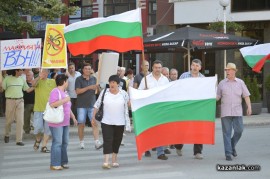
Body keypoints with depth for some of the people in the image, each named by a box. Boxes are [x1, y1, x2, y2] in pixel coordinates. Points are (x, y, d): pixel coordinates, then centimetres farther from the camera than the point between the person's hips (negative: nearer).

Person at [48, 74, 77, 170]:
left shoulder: (64, 93, 18)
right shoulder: (55, 91, -12)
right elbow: (52, 104, -26)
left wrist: (73, 117, 25)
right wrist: (65, 100, -21)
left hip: (65, 123, 9)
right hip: (56, 123, -9)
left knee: (64, 143, 11)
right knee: (57, 143, -8)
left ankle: (63, 162, 19)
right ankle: (55, 164, -5)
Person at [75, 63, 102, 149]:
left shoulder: (94, 79, 11)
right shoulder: (79, 79, 0)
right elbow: (77, 91, -12)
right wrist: (89, 87, -19)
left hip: (92, 105, 2)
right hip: (82, 105, -2)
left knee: (95, 123, -8)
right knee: (81, 124, 1)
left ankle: (97, 142, -12)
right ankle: (81, 142, 13)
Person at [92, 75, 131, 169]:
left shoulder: (124, 94, -2)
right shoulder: (104, 92, -2)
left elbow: (126, 109, 3)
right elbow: (97, 105, 5)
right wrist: (93, 117, 6)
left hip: (120, 123, 1)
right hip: (106, 122, -1)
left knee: (116, 142, 10)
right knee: (107, 141, -10)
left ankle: (114, 160, 24)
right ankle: (106, 161, -16)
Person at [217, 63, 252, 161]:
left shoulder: (240, 83, 7)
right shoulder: (222, 83, 6)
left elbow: (246, 96, 5)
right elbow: (217, 96, 8)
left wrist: (249, 107, -5)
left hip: (237, 112, 1)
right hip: (225, 112, -1)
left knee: (239, 130, -3)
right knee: (227, 132, -3)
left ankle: (232, 146, 24)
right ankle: (228, 153, 0)